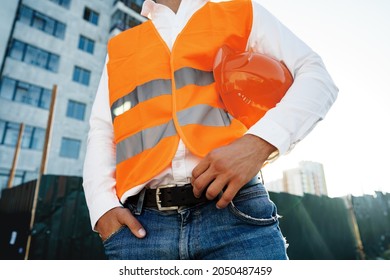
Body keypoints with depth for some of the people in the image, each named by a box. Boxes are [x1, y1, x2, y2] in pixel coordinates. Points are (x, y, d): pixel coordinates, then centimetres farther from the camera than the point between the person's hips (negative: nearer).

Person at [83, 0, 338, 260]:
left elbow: (316, 75, 6)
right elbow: (101, 132, 18)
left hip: (234, 212, -1)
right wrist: (103, 206, 0)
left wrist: (259, 143, -13)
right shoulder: (118, 48, 23)